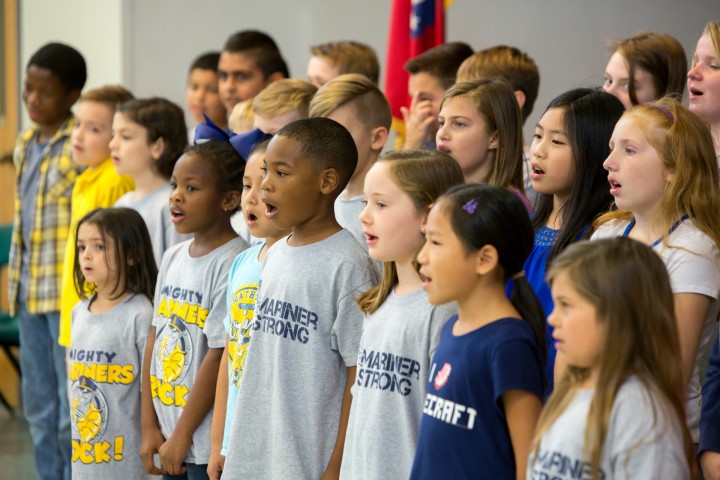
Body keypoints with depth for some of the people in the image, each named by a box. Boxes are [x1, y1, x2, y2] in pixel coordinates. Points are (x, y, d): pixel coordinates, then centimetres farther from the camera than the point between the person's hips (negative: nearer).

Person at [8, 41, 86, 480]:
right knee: (40, 407, 13)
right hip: (30, 293, 8)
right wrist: (16, 282, 17)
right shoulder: (25, 147, 15)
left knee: (73, 410, -5)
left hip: (69, 294, -8)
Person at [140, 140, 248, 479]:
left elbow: (219, 355, -16)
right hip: (170, 437, 7)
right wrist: (150, 427, 7)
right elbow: (155, 340, 10)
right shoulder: (173, 257, 9)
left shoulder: (232, 264, -15)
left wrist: (183, 435, -13)